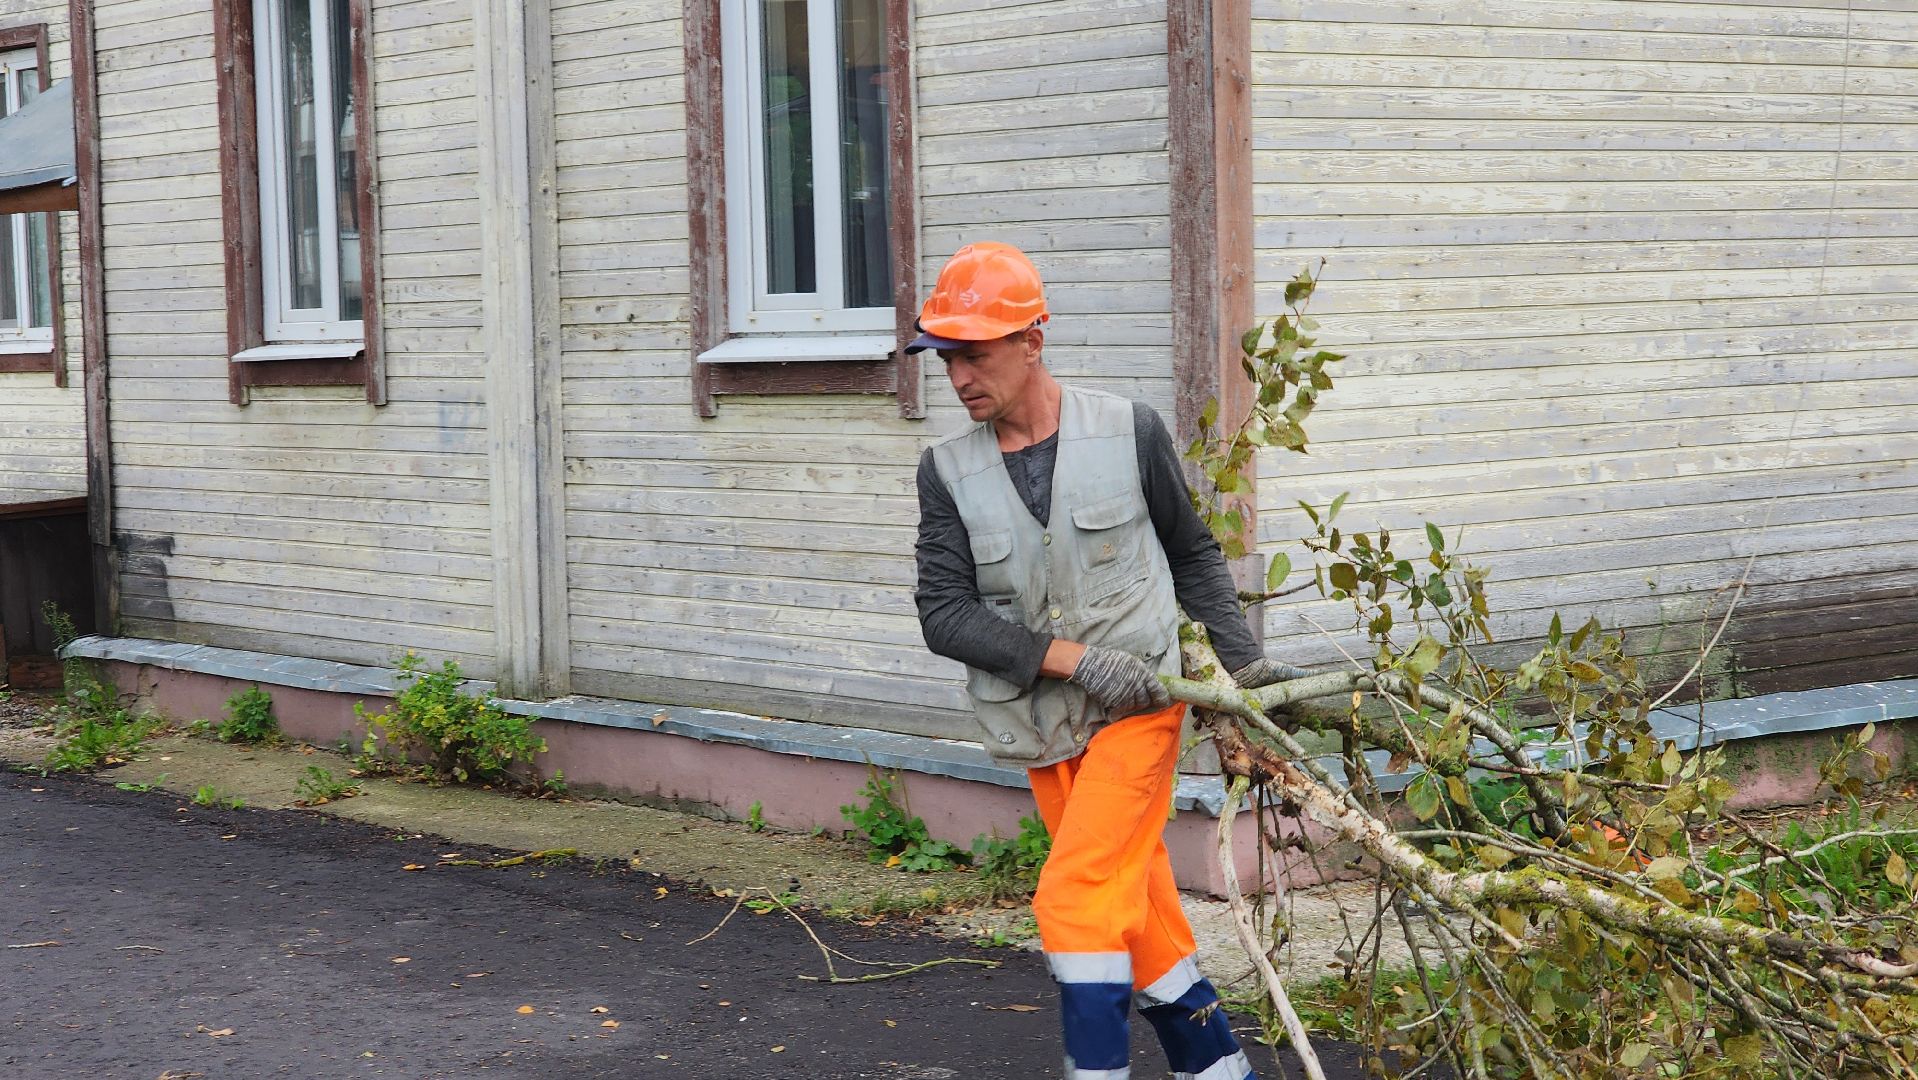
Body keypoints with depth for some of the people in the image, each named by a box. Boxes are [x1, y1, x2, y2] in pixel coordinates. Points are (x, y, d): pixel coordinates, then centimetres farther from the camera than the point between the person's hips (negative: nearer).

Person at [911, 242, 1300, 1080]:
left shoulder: (1129, 432, -5)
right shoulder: (948, 471, -1)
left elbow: (1193, 555, 8)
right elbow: (944, 614, -8)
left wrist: (1243, 660, 1)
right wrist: (1074, 656, -18)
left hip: (1138, 710, -4)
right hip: (1044, 732, 4)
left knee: (1076, 898, -18)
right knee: (1140, 921, 11)